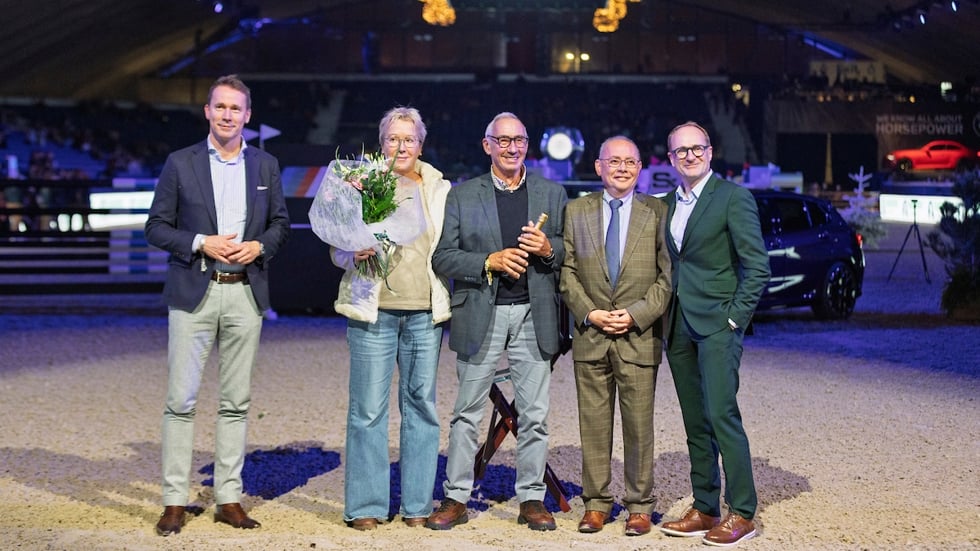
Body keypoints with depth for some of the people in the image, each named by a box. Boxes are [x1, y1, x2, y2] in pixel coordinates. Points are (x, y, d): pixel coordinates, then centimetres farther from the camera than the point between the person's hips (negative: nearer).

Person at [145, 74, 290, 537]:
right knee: (181, 400, -3)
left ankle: (229, 499, 14)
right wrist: (201, 243, -13)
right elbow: (156, 226, 1)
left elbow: (280, 222, 14)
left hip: (246, 294, 2)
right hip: (194, 293, -2)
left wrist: (259, 246, -6)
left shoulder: (266, 165, 10)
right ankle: (174, 501, 4)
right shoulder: (180, 163, 2)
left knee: (236, 402, 6)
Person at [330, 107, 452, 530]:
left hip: (425, 313, 3)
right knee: (368, 408, -2)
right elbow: (337, 249, 4)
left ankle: (417, 504, 15)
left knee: (422, 404, 5)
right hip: (374, 310, -2)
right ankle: (365, 506, 7)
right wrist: (355, 255, -17)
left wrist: (451, 308, 4)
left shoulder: (440, 188, 12)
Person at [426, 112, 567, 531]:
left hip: (533, 315, 1)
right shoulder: (462, 196, 6)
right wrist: (490, 262, -13)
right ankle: (456, 498, 12)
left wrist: (548, 249, -11)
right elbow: (443, 258, 0)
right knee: (467, 413, 3)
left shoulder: (553, 194, 11)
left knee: (535, 414, 4)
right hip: (481, 315, -1)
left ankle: (531, 499, 14)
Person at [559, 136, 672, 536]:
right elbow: (566, 272, 7)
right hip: (590, 336, 2)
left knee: (639, 425, 2)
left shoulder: (658, 212, 3)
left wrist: (636, 314, -11)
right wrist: (590, 314, -6)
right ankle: (596, 502, 16)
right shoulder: (576, 211, 9)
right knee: (593, 424, 6)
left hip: (639, 336, -2)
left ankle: (639, 506, 13)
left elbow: (667, 275, 0)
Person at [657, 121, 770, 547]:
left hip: (717, 324, -7)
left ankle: (742, 513, -3)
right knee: (695, 424, 9)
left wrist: (736, 316, -12)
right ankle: (704, 509, 16)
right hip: (679, 327, 7)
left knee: (722, 416, -11)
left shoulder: (733, 197, -5)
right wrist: (664, 316, 10)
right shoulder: (669, 203, 15)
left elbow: (757, 265, -8)